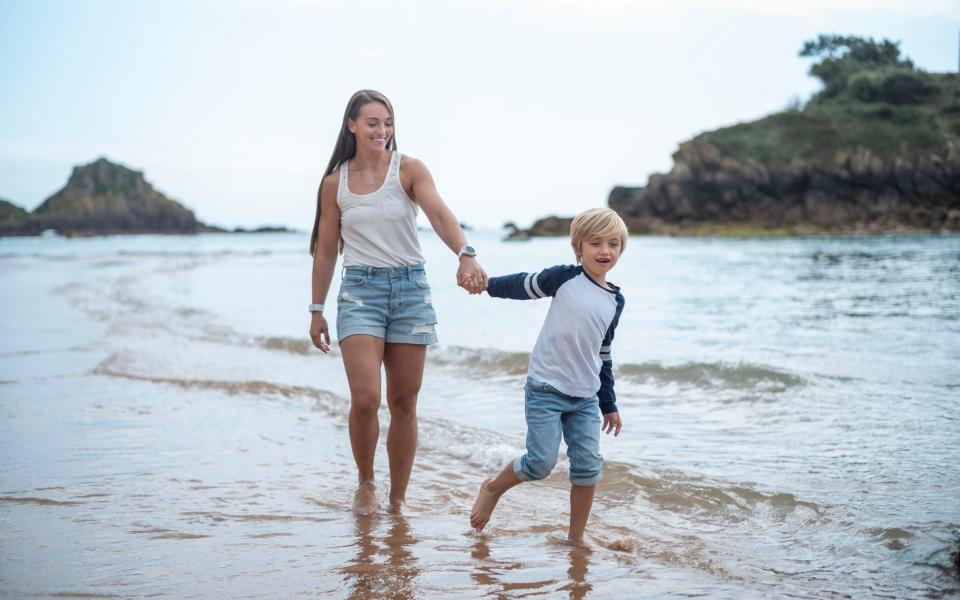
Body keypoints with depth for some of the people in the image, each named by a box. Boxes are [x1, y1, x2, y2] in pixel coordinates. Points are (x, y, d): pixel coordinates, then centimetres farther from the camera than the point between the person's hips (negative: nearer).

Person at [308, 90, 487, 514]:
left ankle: (398, 499, 20)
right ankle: (365, 483, 12)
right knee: (365, 398, -14)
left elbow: (440, 214, -19)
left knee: (404, 404, 5)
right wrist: (316, 310, 10)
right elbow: (325, 249, 10)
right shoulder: (334, 183, 4)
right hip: (359, 289, 0)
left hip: (410, 288, 0)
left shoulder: (409, 170, -2)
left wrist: (466, 255, -38)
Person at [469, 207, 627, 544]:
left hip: (585, 397, 5)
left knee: (588, 466, -1)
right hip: (546, 390, -5)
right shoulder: (565, 278, -7)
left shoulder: (615, 301, 9)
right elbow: (523, 285, 6)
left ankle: (576, 538, 13)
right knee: (541, 463, -8)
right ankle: (492, 489, 21)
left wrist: (609, 404, 19)